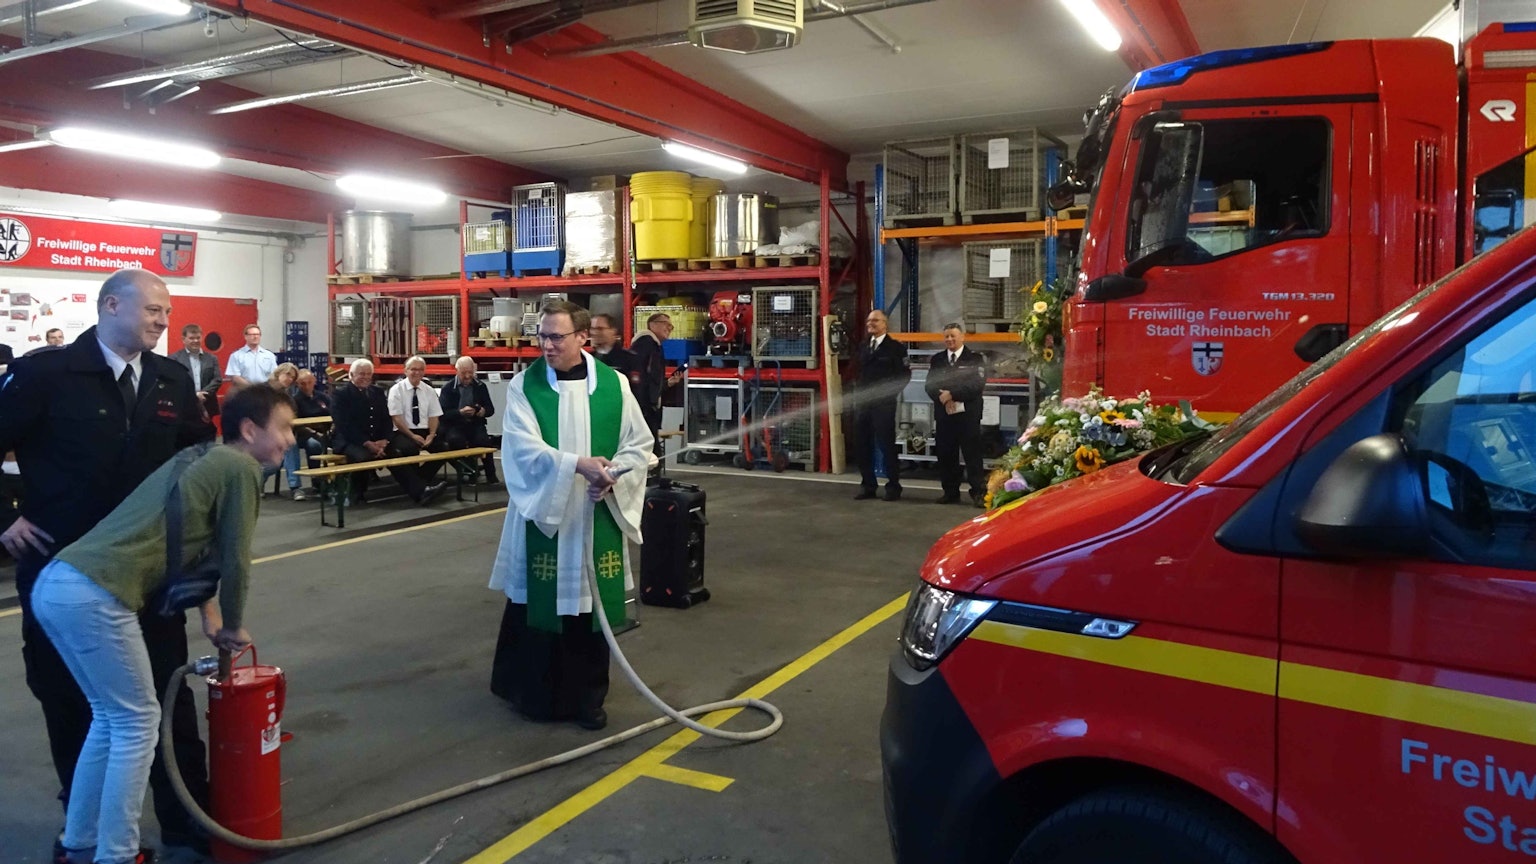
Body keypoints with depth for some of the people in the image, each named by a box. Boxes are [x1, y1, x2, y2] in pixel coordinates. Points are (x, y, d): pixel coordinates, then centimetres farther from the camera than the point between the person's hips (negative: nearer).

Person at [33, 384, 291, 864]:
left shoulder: (202, 459, 23)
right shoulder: (241, 468, -4)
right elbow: (235, 560, -3)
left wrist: (209, 615, 27)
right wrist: (233, 627, 13)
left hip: (55, 584, 10)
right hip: (95, 597, -9)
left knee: (111, 717, 20)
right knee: (138, 723, 3)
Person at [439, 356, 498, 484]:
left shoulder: (481, 386, 10)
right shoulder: (448, 389, 4)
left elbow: (491, 409, 11)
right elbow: (443, 413, -5)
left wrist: (483, 411, -13)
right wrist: (460, 412, -23)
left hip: (475, 424, 1)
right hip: (454, 425, -1)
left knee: (484, 440, -30)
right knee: (456, 440, -35)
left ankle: (491, 475, -16)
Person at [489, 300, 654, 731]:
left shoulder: (614, 384, 1)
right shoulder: (524, 385, -4)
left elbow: (640, 444, 4)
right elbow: (523, 448, -14)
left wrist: (611, 475, -14)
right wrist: (577, 464, -27)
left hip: (597, 516, 2)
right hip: (542, 512, -1)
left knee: (592, 604, 8)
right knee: (539, 603, 6)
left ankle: (587, 697, 22)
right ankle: (535, 693, 24)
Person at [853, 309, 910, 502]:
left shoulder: (895, 348, -2)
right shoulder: (863, 348, 16)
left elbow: (905, 374, -4)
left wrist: (891, 393, -8)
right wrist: (859, 394, 10)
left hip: (884, 404, -6)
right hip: (863, 403, 6)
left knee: (887, 445, -3)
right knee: (863, 446, 6)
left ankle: (893, 487, 6)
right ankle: (868, 486, 14)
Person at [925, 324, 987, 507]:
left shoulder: (975, 359, 1)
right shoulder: (937, 359, 14)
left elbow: (978, 384, -11)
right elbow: (929, 385, 6)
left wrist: (952, 394, -16)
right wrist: (943, 398, -13)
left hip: (968, 415, -4)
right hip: (943, 415, 4)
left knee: (972, 455, -3)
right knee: (946, 456, 7)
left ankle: (978, 492, 0)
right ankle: (950, 492, 16)